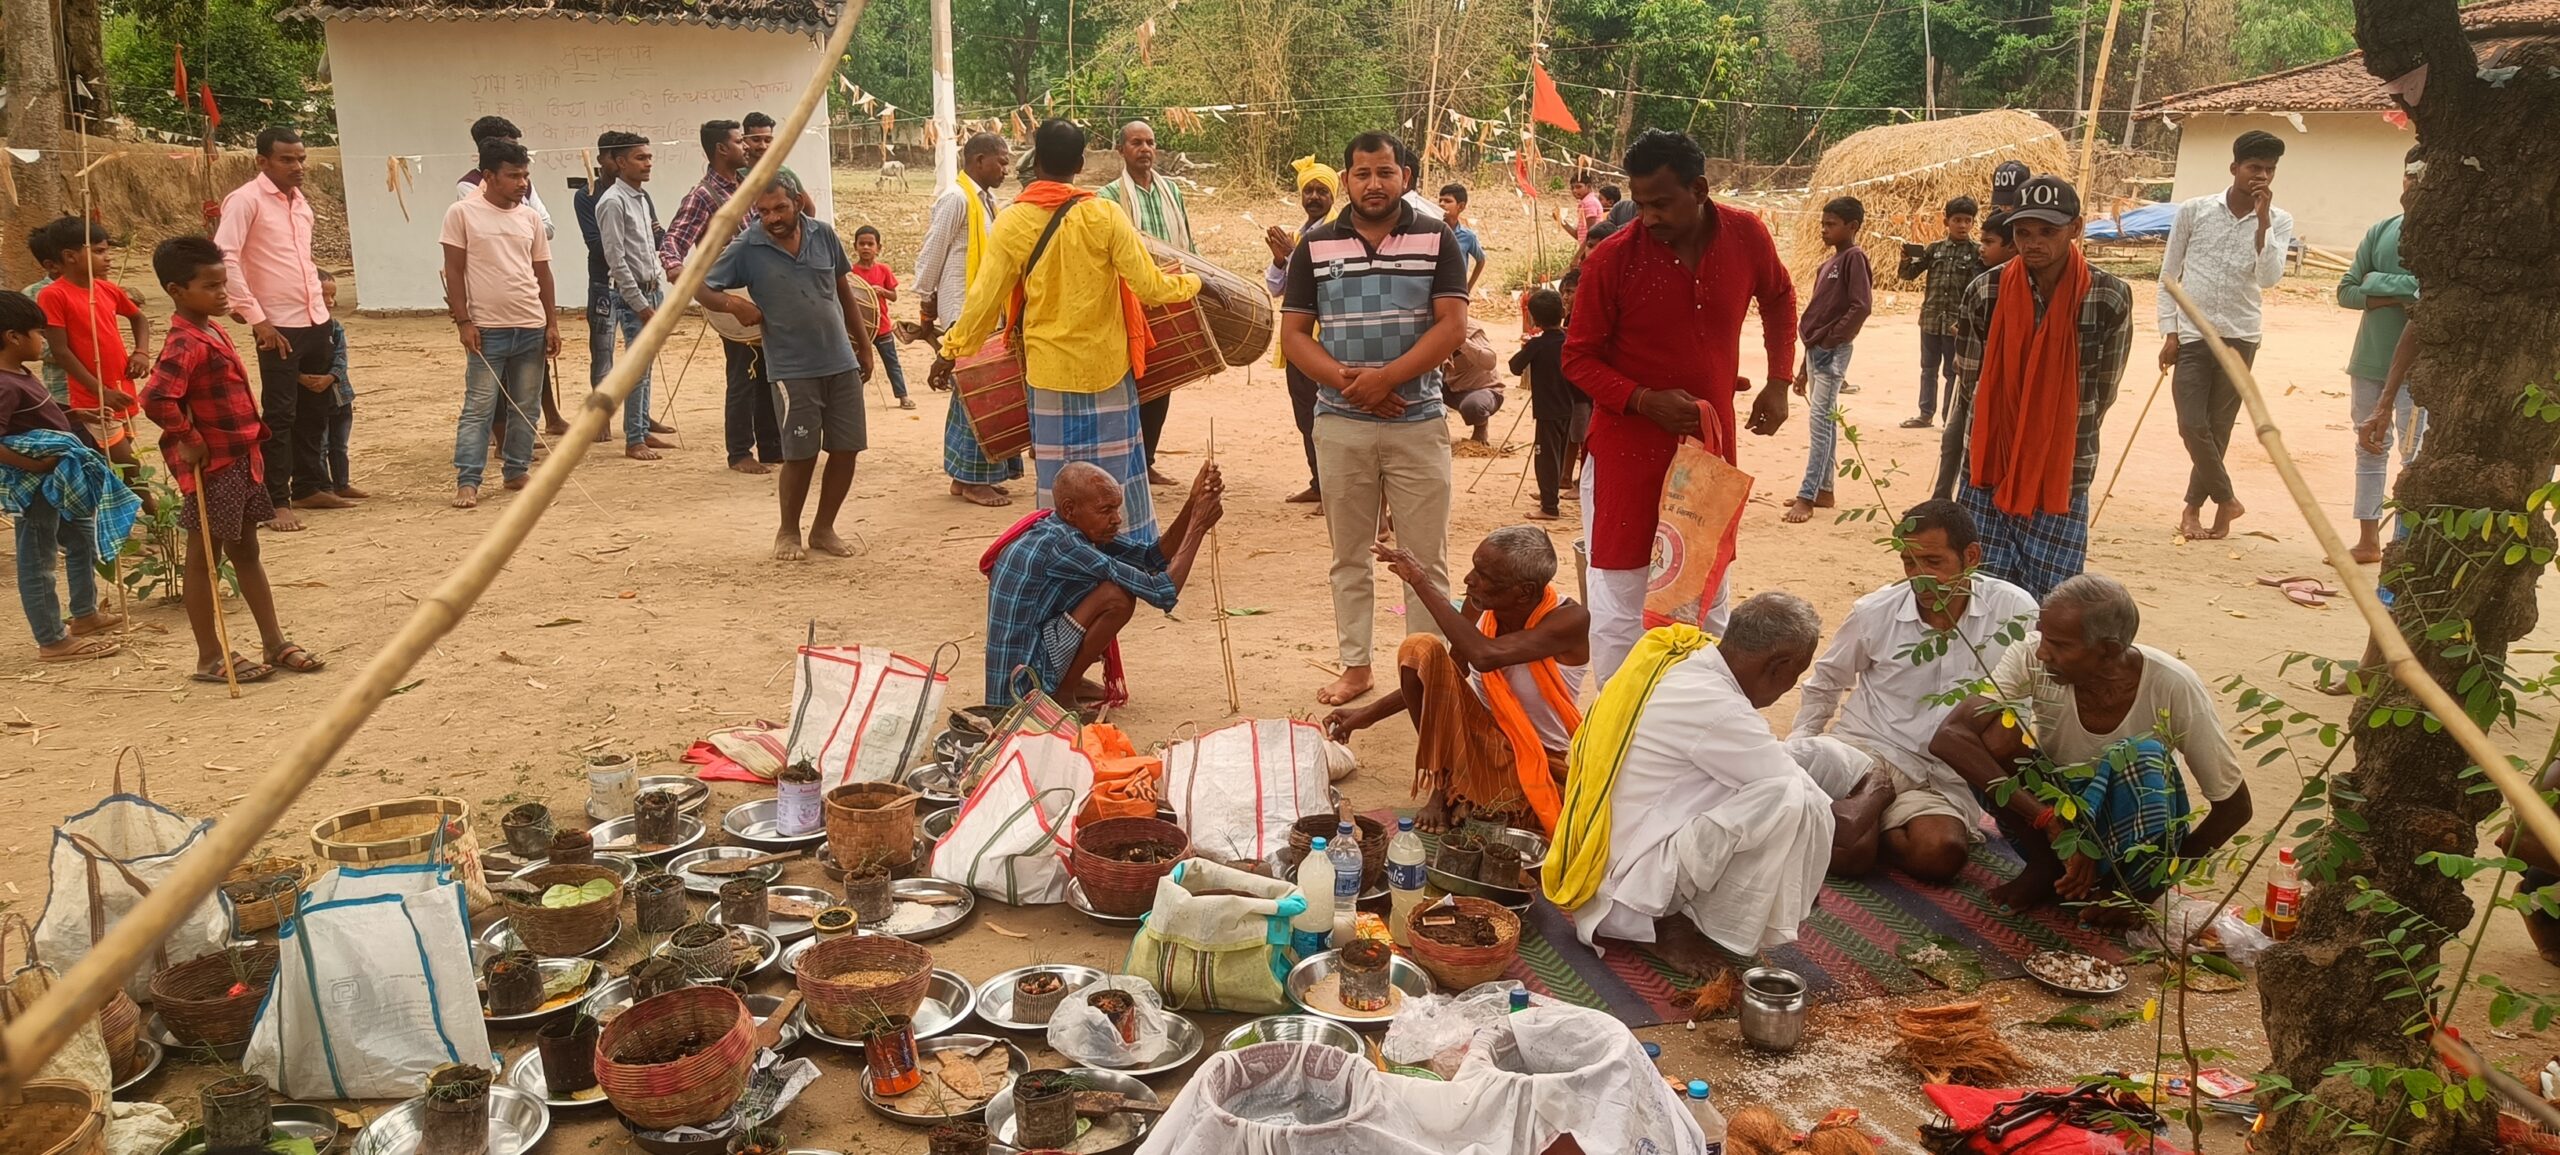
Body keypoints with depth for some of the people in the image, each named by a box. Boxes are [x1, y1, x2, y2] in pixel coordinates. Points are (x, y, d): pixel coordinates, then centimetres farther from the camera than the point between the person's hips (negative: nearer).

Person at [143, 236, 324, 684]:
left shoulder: (213, 332, 10)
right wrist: (188, 440, -22)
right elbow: (157, 398, -34)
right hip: (212, 466, -9)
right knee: (203, 558, 2)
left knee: (246, 552, 16)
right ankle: (210, 657, 10)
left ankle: (274, 643, 24)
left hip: (241, 459, 9)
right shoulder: (186, 344, -20)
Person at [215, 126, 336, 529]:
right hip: (279, 326, -7)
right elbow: (224, 259, -17)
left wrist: (322, 306, 16)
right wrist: (256, 318, -19)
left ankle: (309, 487, 27)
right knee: (280, 416, -3)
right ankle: (277, 503, 2)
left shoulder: (300, 200, 14)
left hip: (317, 321, 7)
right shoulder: (246, 200, -10)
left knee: (316, 411, 15)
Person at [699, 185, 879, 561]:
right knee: (801, 455, 0)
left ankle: (823, 529, 25)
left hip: (842, 364, 4)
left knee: (847, 449, 7)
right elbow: (701, 288, 0)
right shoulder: (746, 249, -7)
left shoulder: (823, 234, 2)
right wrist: (734, 304, -19)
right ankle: (788, 532, 22)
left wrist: (863, 345, 15)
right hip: (793, 371, -4)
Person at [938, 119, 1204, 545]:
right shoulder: (1104, 216, -10)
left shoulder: (1012, 222, -6)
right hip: (1106, 366, -1)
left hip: (1049, 370, 1)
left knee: (1059, 477, 10)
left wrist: (953, 349, 12)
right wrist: (1190, 283, 11)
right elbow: (1149, 287, -9)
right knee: (1115, 471, 9)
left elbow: (985, 299, -3)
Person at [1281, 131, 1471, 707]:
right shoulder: (1315, 245, 5)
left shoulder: (1436, 239, 1)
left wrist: (1385, 378, -17)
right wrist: (1346, 381, -13)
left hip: (1418, 422, -2)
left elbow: (1451, 324, -7)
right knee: (1350, 555, 10)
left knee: (1425, 556, 2)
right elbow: (1294, 333, 3)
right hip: (1340, 423, 2)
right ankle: (1355, 665, 21)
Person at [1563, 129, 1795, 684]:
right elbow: (1578, 357, -7)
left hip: (1711, 441, 4)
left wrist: (1779, 382, 8)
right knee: (1620, 600, -1)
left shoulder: (1745, 236, -5)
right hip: (1629, 448, -3)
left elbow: (1779, 299, 16)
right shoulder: (1613, 258, -15)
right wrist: (1645, 401, -22)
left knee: (1708, 595, 15)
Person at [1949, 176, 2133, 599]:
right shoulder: (1985, 292, -6)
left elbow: (2102, 392, 3)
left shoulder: (2110, 298, -8)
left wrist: (2060, 440, 9)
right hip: (1989, 473, 1)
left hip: (2062, 480, -1)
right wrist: (2007, 432, 7)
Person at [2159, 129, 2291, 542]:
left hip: (2239, 337, 1)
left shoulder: (2278, 221, 2)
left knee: (2219, 429, 5)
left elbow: (2268, 277, -14)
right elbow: (2169, 274, 5)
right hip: (2191, 336, -1)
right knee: (2192, 425, -8)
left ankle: (2193, 508, 19)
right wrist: (2169, 333, -1)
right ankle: (2226, 500, 12)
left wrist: (2262, 217, -17)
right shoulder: (2194, 211, -1)